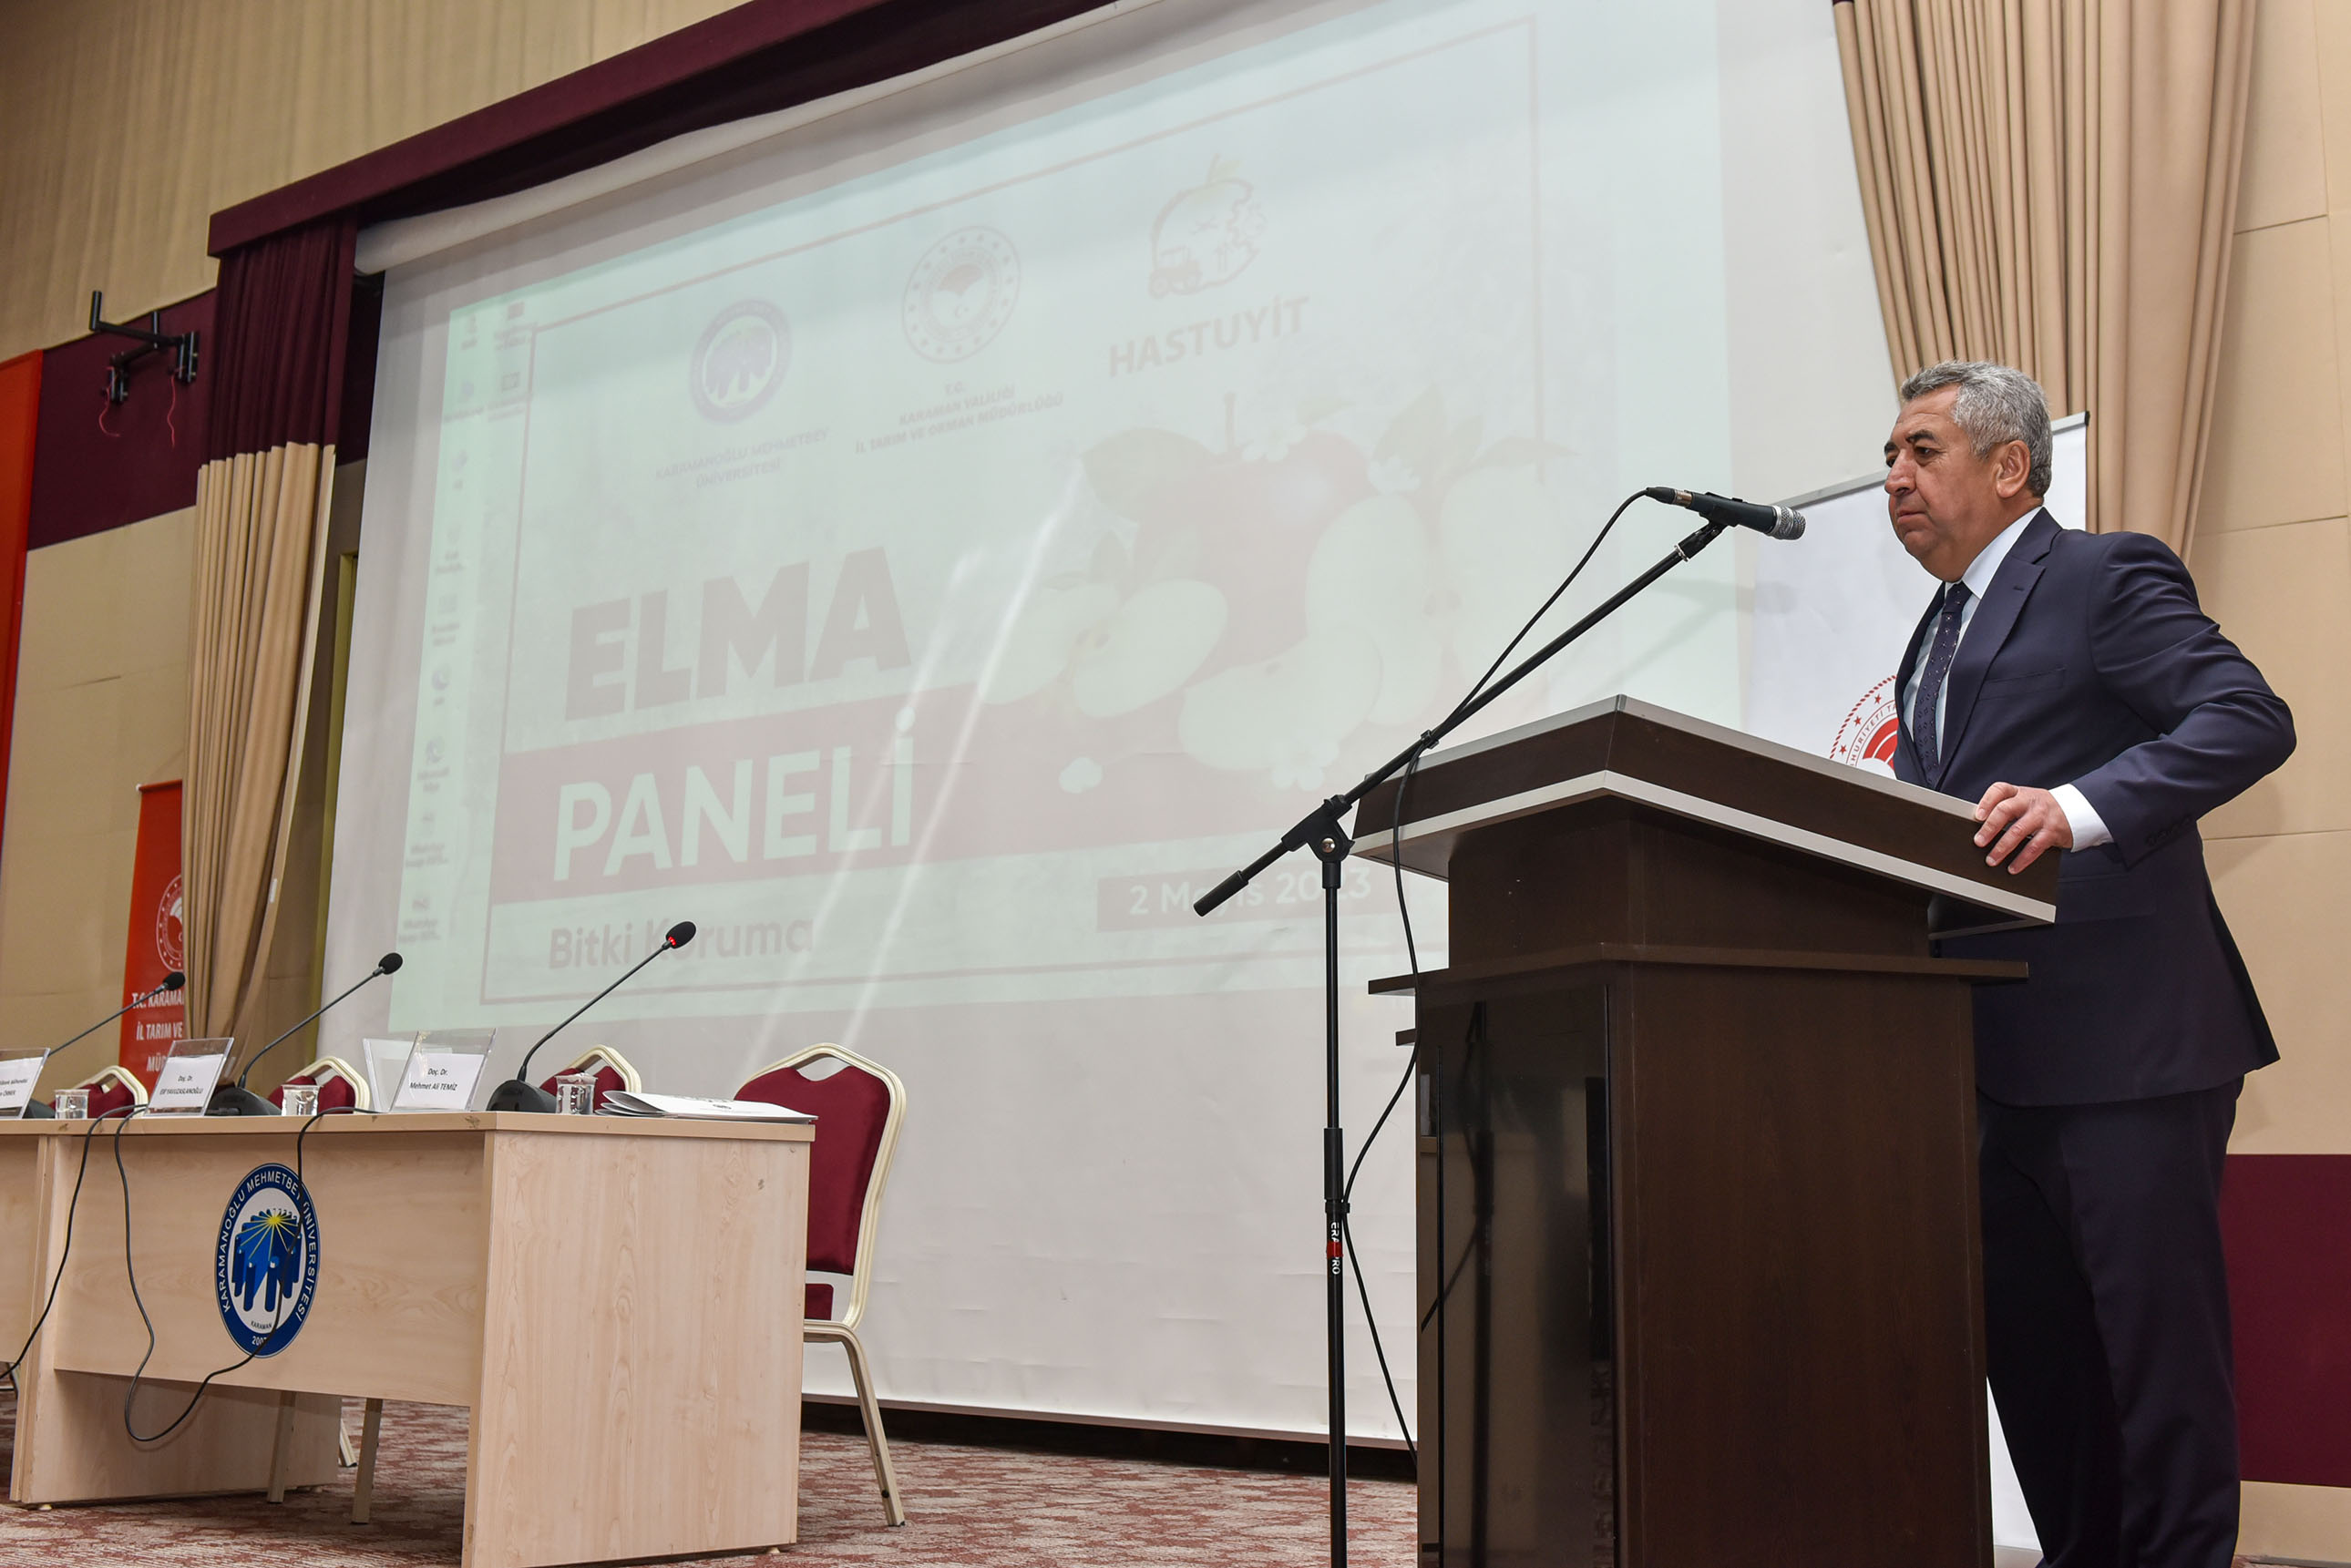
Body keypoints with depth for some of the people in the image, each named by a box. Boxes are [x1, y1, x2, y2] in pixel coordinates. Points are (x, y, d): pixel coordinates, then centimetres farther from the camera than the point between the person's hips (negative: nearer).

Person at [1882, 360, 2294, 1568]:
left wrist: (2080, 810, -31)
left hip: (2125, 1049, -9)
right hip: (2003, 1057, 9)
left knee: (2158, 1335, -3)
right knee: (2027, 1342, 13)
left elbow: (2250, 719, -18)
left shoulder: (2108, 577, -4)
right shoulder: (1943, 633, 22)